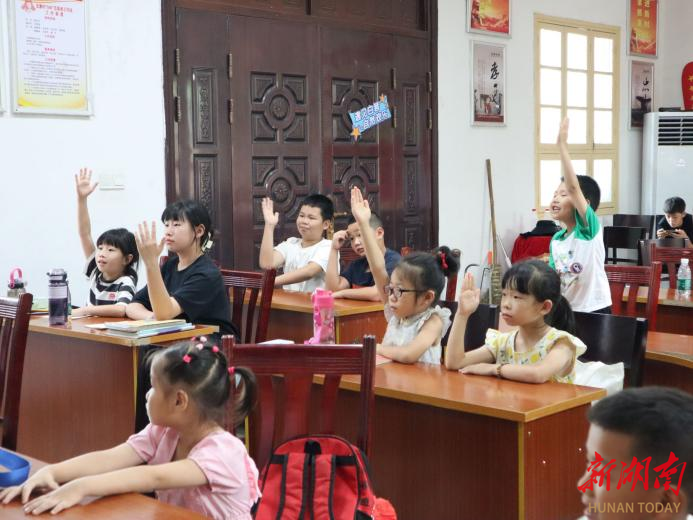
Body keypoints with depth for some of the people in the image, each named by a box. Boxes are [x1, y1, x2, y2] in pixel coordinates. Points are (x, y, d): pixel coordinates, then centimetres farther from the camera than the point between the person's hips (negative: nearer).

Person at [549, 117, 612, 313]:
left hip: (595, 310, -7)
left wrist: (563, 144, -28)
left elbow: (573, 186, -25)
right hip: (566, 311, 7)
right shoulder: (556, 240, 7)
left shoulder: (589, 227, -12)